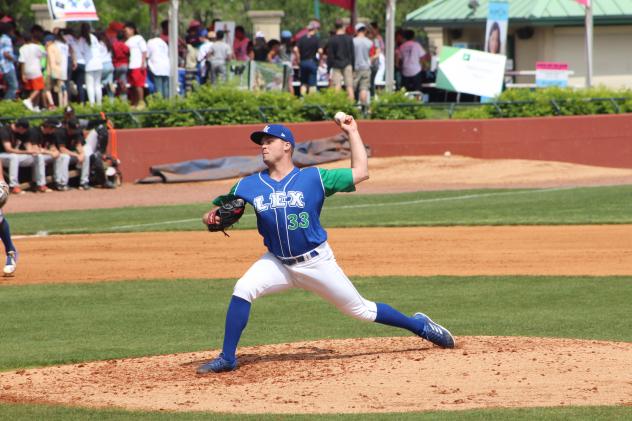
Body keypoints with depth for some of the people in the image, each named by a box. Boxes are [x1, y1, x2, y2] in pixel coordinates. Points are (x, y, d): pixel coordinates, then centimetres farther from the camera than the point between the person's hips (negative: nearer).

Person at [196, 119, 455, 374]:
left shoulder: (313, 178, -8)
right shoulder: (249, 185, -1)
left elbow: (360, 172, -8)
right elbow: (220, 209, 5)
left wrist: (352, 132, -7)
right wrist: (211, 218, -19)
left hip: (317, 263, -2)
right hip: (278, 264, 2)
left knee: (361, 310, 4)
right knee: (242, 290, -22)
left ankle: (420, 326, 25)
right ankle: (227, 359, -14)